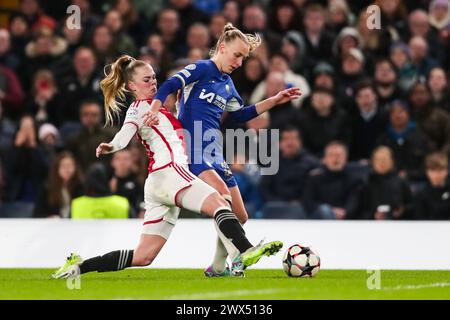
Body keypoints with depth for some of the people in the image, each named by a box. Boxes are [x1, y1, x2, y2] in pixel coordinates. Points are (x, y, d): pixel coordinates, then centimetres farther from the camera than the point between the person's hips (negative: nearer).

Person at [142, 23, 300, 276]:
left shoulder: (228, 84, 18)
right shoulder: (202, 69, -4)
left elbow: (241, 115, 29)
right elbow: (170, 85, -15)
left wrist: (275, 101, 23)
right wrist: (154, 110, -32)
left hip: (215, 155, 9)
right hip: (193, 152, -9)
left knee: (240, 217, 7)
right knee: (223, 195, -30)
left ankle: (218, 267, 17)